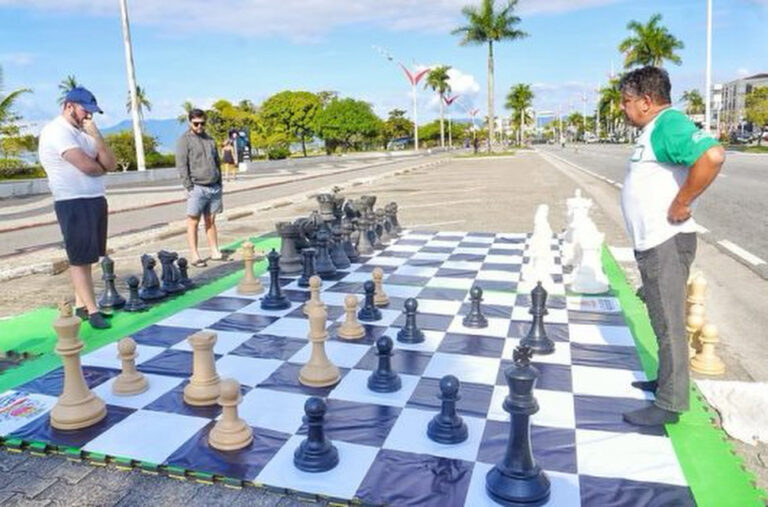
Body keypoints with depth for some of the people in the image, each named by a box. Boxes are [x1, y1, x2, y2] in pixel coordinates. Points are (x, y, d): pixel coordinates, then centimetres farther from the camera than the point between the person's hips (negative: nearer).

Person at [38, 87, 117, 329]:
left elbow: (110, 164, 3)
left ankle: (81, 306, 19)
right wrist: (101, 166, 1)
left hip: (96, 200, 8)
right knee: (79, 258, -2)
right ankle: (92, 310, 1)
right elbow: (87, 166, -22)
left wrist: (95, 135, -8)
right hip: (73, 203, -8)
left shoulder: (84, 132, 15)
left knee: (86, 257, 11)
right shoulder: (56, 130, -11)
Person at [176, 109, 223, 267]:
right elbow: (182, 166, -8)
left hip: (214, 187, 6)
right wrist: (189, 187, -14)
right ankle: (194, 256, 1)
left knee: (211, 221, 10)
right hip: (197, 188, -5)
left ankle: (215, 252, 15)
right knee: (193, 222, -2)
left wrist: (219, 184, 15)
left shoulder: (210, 140, 18)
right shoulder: (184, 141, -1)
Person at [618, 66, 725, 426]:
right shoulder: (654, 128, 15)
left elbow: (712, 155, -32)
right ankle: (666, 381, 34)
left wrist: (680, 205, -25)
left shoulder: (668, 123, -16)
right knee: (663, 319, 19)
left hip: (666, 242, -10)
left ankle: (670, 404, 7)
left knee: (669, 322, -3)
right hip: (653, 242, 10)